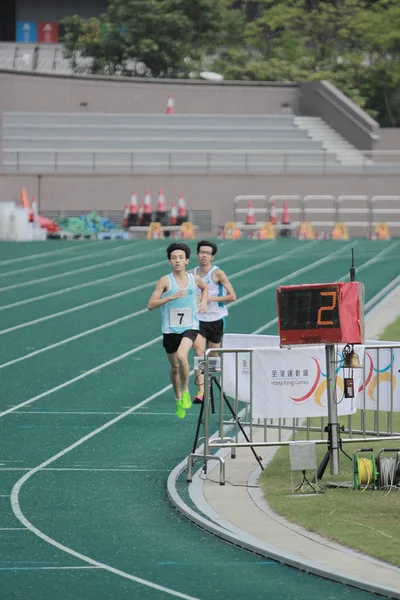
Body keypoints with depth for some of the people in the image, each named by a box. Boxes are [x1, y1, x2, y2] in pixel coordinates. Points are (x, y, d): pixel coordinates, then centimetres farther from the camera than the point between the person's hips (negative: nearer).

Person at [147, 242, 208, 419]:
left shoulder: (194, 279, 2)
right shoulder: (165, 281, -8)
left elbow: (204, 288, 28)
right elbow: (150, 305, -14)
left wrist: (204, 302, 9)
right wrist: (171, 297, -25)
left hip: (189, 327, 0)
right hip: (170, 329, 0)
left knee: (181, 356, -28)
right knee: (174, 366, 12)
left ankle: (185, 391, -8)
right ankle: (178, 399, 35)